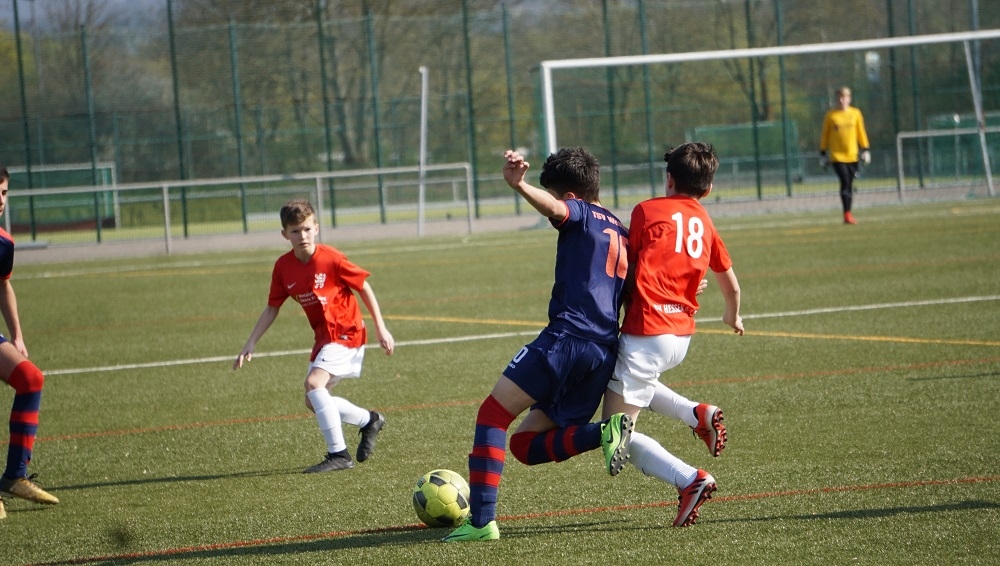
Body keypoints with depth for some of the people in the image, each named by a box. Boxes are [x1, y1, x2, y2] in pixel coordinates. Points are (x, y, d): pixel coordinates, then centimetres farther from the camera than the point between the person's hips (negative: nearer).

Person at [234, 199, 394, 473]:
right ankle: (369, 420, 31)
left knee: (314, 382, -26)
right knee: (313, 401, 9)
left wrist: (381, 328, -6)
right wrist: (250, 344, 2)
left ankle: (338, 454, -21)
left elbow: (364, 287, -7)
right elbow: (272, 308, 8)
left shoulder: (331, 258, -17)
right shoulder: (283, 267, -1)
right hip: (323, 336, 7)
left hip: (346, 332, -7)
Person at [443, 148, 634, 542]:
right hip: (604, 355, 8)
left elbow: (553, 208, -23)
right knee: (525, 445, 13)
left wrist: (519, 185, -41)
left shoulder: (582, 215, 2)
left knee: (493, 415, -3)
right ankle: (604, 434, -10)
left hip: (566, 337, -8)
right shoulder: (623, 235, 26)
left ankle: (481, 521, -14)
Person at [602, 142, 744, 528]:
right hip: (682, 337, 7)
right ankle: (698, 414, 13)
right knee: (636, 385, 35)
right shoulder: (706, 225, 12)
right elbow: (731, 286, 22)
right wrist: (733, 317, 42)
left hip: (645, 333, -7)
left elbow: (628, 268, 0)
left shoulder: (647, 211, -4)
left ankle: (689, 481, -20)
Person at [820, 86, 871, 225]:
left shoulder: (855, 113, 5)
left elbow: (861, 132, 11)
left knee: (849, 185, 8)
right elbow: (824, 135, 6)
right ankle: (847, 214, -16)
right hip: (837, 156, -3)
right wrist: (823, 152, 4)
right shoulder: (831, 115, 0)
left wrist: (865, 150, 6)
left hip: (852, 156, 3)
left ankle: (848, 214, 17)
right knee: (845, 182, -16)